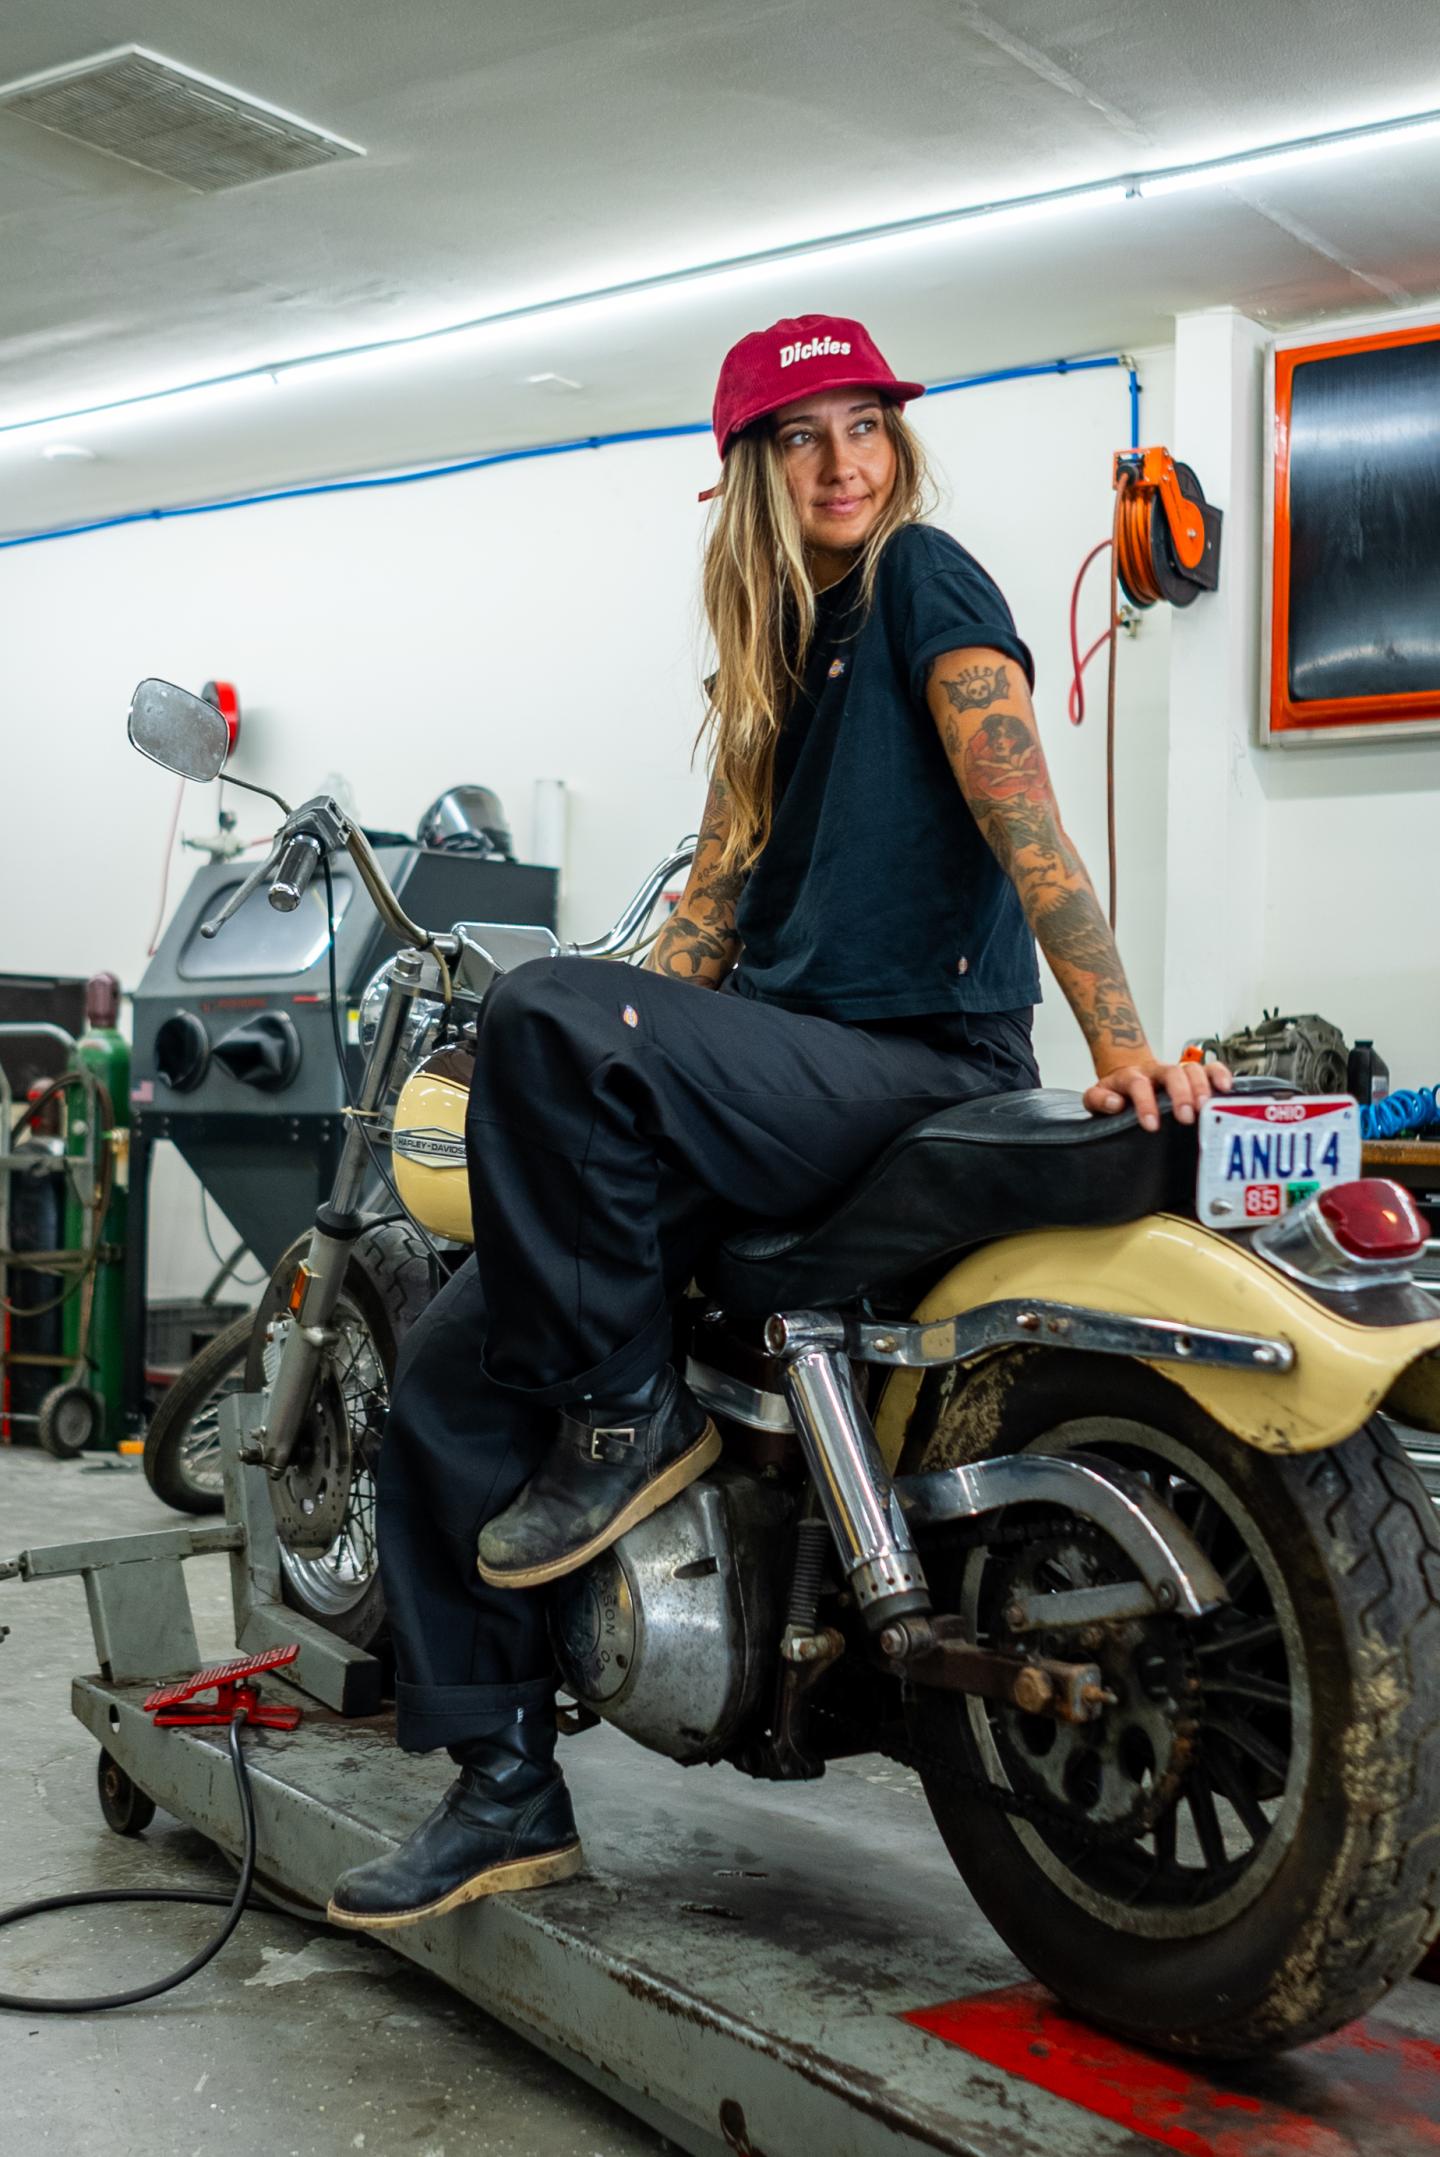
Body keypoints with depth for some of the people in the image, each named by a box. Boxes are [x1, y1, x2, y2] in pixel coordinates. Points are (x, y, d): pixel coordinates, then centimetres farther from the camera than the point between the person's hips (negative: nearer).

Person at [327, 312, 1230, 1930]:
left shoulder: (925, 581, -2)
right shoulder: (779, 645, 20)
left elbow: (1025, 819, -15)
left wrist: (1121, 1042, -26)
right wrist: (562, 1102, 9)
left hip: (924, 1062, -8)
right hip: (780, 1073, 8)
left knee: (546, 1013, -32)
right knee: (448, 1364, -1)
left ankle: (628, 1414, -13)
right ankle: (505, 1790, 6)